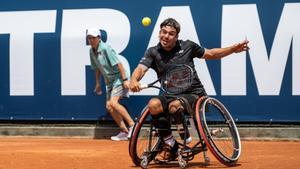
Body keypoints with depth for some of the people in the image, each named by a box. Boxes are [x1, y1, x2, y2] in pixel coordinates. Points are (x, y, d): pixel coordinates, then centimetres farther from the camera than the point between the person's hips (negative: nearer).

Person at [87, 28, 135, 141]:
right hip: (109, 81, 9)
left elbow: (118, 64, -20)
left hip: (119, 78, -9)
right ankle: (125, 132, 8)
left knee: (113, 102, -23)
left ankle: (132, 125, -16)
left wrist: (125, 79, -24)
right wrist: (98, 83, 23)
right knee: (109, 106, 2)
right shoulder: (92, 51, 6)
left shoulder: (106, 49, -18)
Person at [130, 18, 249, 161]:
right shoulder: (153, 52, 4)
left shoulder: (187, 46, 3)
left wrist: (234, 49, 4)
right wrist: (134, 80, -36)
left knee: (174, 105, -35)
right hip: (170, 95, 2)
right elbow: (141, 68, -13)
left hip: (193, 94, -2)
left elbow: (211, 54, 16)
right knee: (153, 104, -30)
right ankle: (169, 143, -14)